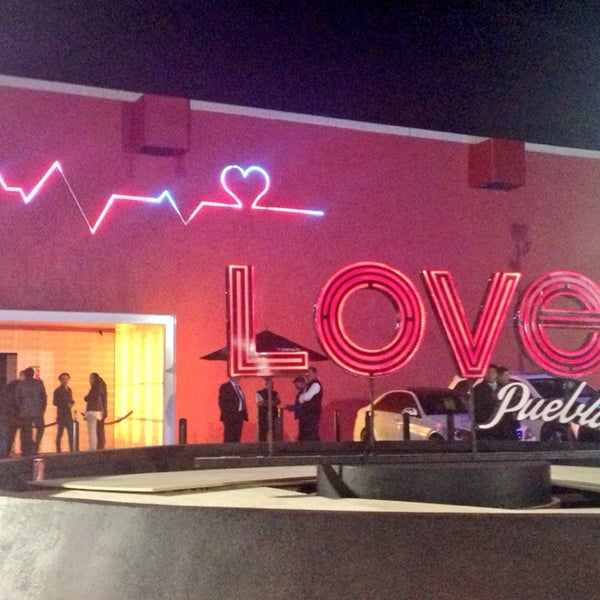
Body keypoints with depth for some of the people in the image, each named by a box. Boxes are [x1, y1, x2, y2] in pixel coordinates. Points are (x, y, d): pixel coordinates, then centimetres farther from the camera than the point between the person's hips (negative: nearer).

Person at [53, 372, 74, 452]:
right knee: (60, 433, -3)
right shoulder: (58, 390, -3)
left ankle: (72, 450, 6)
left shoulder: (69, 390, 15)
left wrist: (71, 404, -1)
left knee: (71, 433, 2)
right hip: (61, 414, -6)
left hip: (68, 414, 6)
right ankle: (58, 451, 0)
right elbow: (55, 402, -8)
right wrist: (66, 404, -15)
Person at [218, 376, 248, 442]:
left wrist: (244, 414, 10)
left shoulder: (238, 387, 18)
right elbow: (222, 402, -10)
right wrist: (226, 415, -17)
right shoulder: (225, 387, -5)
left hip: (239, 417, 7)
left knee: (237, 438, 5)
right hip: (230, 417, -7)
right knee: (229, 438, -8)